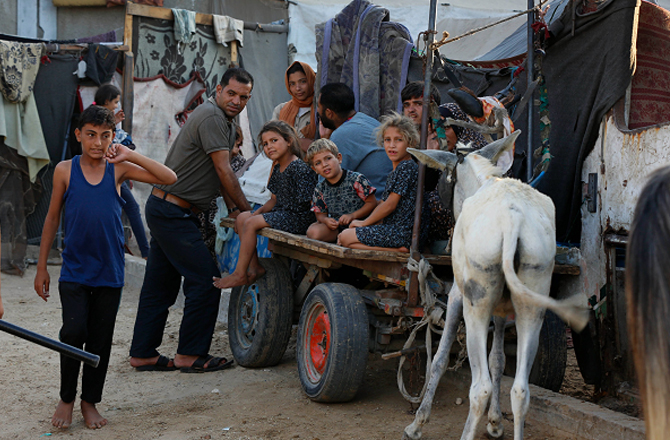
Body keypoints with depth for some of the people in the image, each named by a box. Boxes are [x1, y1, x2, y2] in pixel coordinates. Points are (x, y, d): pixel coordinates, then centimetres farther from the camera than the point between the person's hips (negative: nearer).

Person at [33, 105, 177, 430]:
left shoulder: (119, 169, -1)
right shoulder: (65, 170, -1)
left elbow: (169, 178, -8)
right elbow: (52, 218, 6)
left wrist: (130, 156, -15)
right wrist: (42, 267, 7)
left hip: (109, 271, 1)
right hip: (74, 270, -1)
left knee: (101, 339, 8)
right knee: (74, 332, -10)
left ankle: (90, 401, 24)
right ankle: (66, 399, 12)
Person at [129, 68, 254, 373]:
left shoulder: (225, 122, 17)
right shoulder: (211, 116, -15)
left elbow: (218, 172, 20)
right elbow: (223, 170, -17)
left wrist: (233, 207, 10)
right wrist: (246, 209, -8)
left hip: (164, 209, 11)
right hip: (173, 212, -11)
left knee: (161, 284, 13)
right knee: (205, 279, -7)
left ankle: (142, 354, 19)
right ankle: (191, 355, 1)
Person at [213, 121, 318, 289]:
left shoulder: (300, 168, -17)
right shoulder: (277, 168, 13)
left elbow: (304, 203, -20)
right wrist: (258, 211, 1)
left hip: (298, 218, -10)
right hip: (281, 213, 10)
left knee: (251, 223, -19)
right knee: (241, 218, 5)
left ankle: (240, 274, -13)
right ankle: (254, 266, -1)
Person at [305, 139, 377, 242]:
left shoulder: (356, 179, -8)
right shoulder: (320, 189, 6)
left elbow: (372, 203, -8)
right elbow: (320, 214, 12)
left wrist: (352, 216, -19)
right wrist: (326, 220, -14)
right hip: (335, 226, 4)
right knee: (313, 232, -25)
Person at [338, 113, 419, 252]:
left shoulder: (407, 167, -13)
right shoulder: (395, 171, 19)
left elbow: (390, 205, -15)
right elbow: (383, 203, 20)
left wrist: (364, 223, -5)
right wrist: (365, 222, 7)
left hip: (401, 231, -11)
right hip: (392, 228, 11)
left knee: (345, 237, -8)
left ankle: (397, 250, -17)